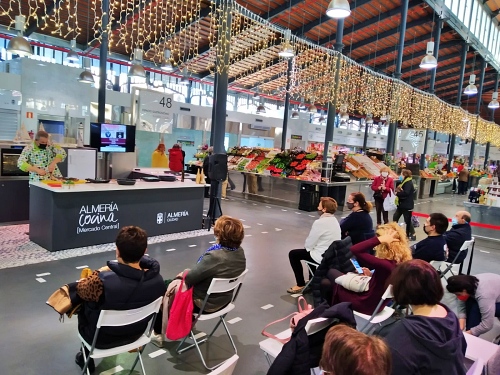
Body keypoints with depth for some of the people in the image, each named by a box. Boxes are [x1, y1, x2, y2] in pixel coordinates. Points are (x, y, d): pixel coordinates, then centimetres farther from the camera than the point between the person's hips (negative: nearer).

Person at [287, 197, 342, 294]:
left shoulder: (320, 222, -22)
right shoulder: (334, 220, 5)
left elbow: (309, 244, -16)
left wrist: (306, 246, 6)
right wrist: (308, 246, 14)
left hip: (323, 257, -9)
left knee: (293, 254, 7)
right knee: (311, 250, 34)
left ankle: (300, 285, 14)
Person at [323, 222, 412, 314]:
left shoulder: (387, 264, -35)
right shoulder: (403, 261, -10)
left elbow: (354, 250, -40)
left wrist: (379, 239, -38)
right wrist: (372, 274, 0)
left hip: (366, 303, -8)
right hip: (377, 302, 8)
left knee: (332, 272, 17)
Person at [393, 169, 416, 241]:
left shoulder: (409, 183, -19)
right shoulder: (404, 182, 14)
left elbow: (406, 193, -31)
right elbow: (401, 190, 12)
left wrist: (397, 193, -17)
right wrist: (398, 190, -10)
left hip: (407, 205, -10)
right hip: (401, 204, 10)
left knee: (407, 220, -3)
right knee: (395, 217, 16)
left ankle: (412, 235, 9)